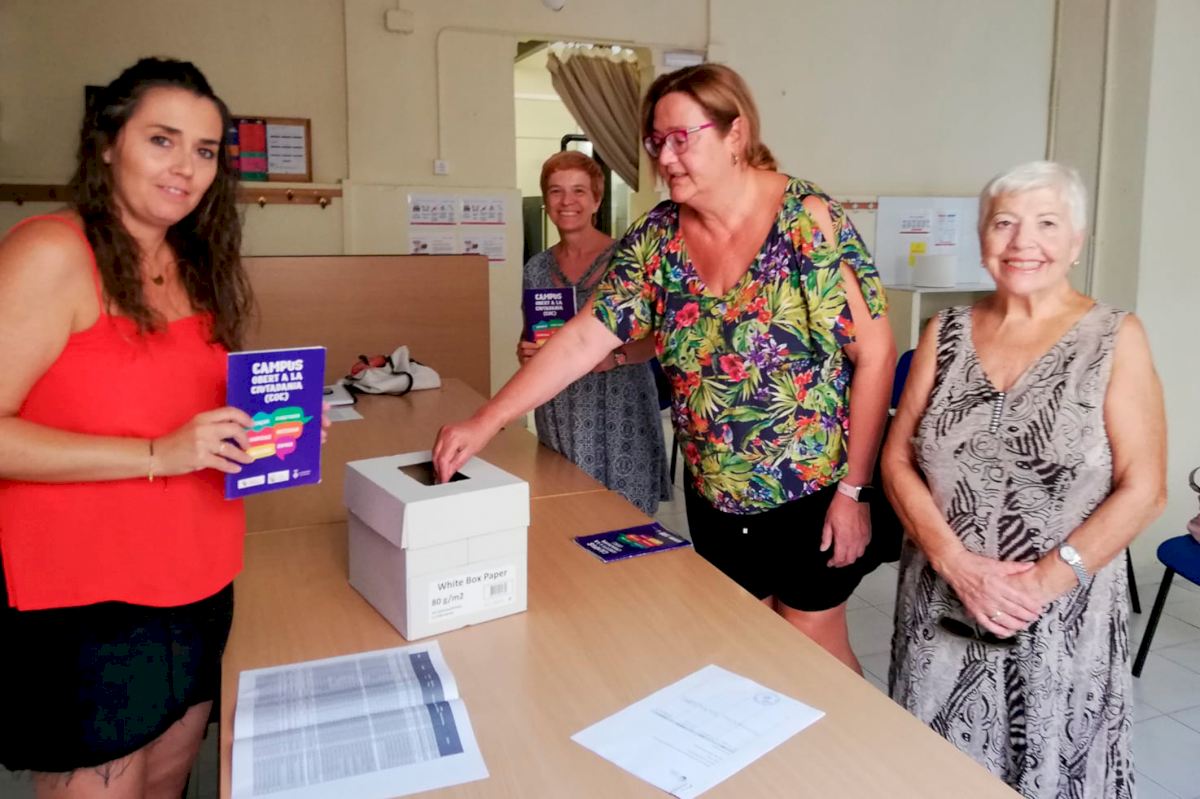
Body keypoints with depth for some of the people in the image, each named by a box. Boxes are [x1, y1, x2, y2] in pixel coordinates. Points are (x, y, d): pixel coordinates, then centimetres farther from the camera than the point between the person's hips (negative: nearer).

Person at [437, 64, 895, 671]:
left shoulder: (808, 220, -17)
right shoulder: (658, 237, -3)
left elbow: (874, 353, -16)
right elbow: (585, 338, -7)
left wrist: (853, 490, -15)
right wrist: (485, 422, -15)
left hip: (813, 490, -4)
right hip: (714, 497, 5)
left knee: (812, 647, 11)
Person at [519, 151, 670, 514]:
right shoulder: (537, 268, 7)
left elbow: (657, 337, -5)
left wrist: (616, 358, -22)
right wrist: (525, 352, -4)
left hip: (620, 412, -3)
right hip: (559, 414, 4)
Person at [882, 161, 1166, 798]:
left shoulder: (1115, 339, -5)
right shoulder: (947, 333, 2)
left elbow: (1142, 490, -8)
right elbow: (897, 459, 0)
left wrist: (1045, 580, -17)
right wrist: (956, 562, -13)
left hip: (1064, 617, -2)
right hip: (942, 606, 2)